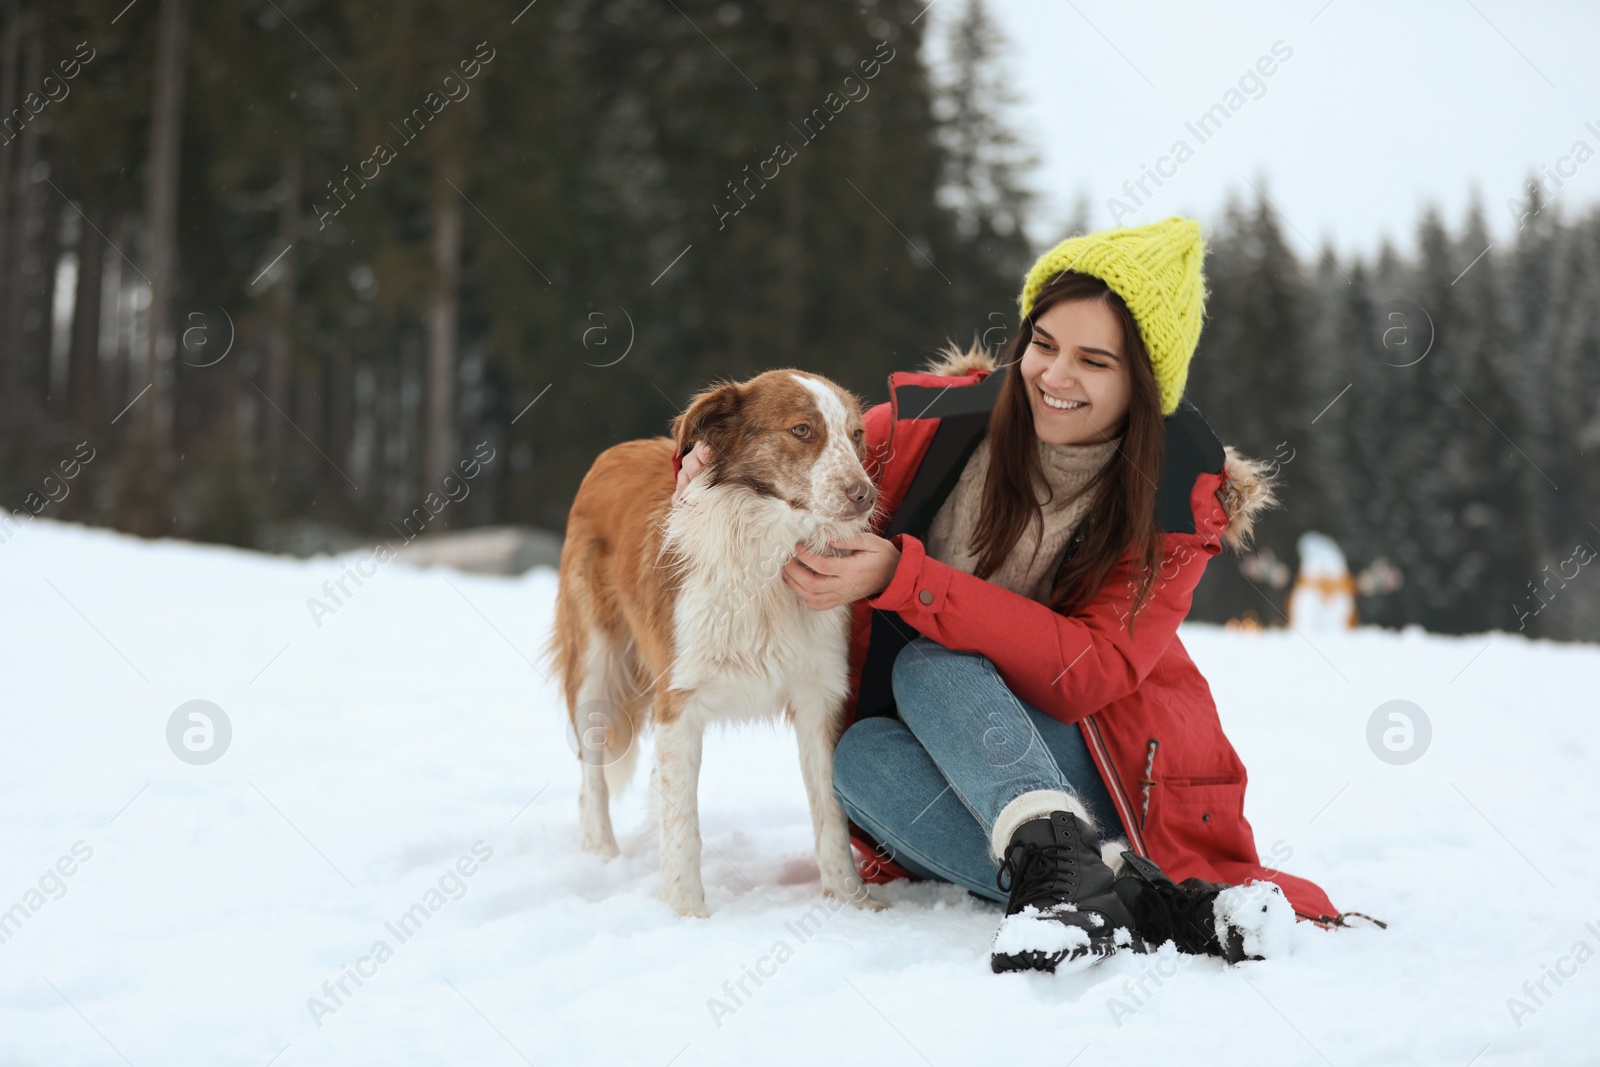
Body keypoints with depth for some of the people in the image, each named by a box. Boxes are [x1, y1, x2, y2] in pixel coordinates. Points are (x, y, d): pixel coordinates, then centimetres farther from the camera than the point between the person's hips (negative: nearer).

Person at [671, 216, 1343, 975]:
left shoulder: (1180, 495, -11)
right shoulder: (943, 419, -4)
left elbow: (1087, 671, -23)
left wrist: (902, 578, -30)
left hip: (1105, 780, -4)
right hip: (952, 783, 4)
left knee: (931, 665, -29)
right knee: (860, 756, -31)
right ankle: (1140, 900, -40)